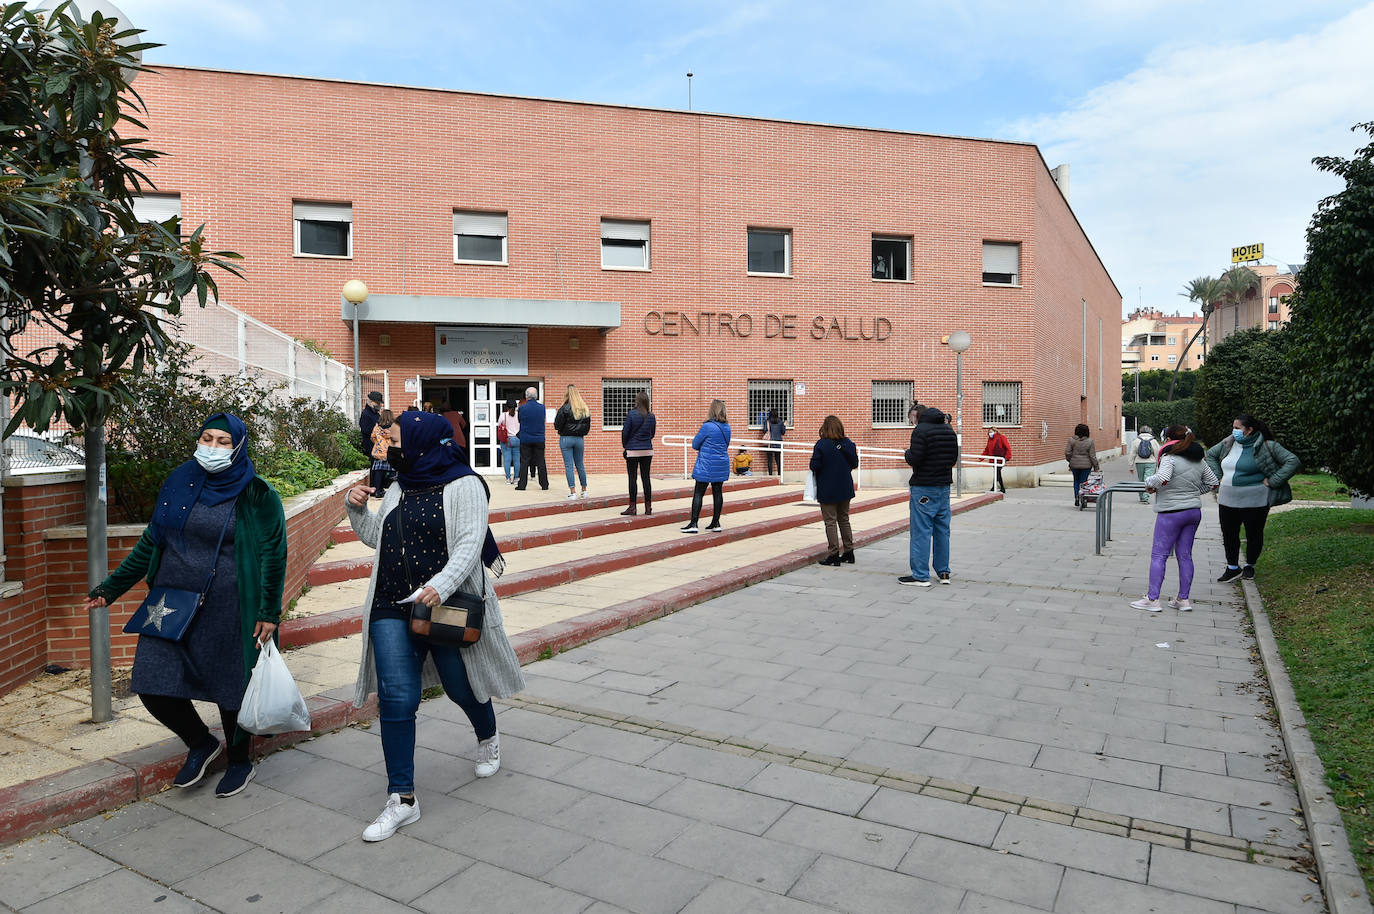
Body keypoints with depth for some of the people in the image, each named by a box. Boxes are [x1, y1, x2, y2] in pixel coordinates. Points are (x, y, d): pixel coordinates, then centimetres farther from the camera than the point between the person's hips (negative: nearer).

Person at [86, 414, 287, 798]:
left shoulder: (255, 494, -6)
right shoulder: (179, 483, 7)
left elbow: (273, 553, -7)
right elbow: (150, 543, 17)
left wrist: (269, 612, -10)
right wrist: (111, 587, 16)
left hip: (225, 611, -5)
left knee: (230, 687, 6)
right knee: (154, 687, 3)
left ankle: (239, 760, 32)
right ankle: (201, 743, 31)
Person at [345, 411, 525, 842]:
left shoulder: (463, 486, -9)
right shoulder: (398, 488, 13)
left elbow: (470, 543, -19)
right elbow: (375, 537, 23)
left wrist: (441, 585, -33)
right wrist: (356, 508, 5)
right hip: (393, 609, 5)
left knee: (461, 686, 11)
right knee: (396, 699, -3)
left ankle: (488, 739, 45)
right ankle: (401, 799, 5)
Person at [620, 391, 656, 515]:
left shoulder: (631, 414, -11)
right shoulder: (652, 417, 2)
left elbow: (625, 432, -6)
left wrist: (625, 445, 8)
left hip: (633, 450, -4)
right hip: (648, 450, 4)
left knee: (632, 478, 1)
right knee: (645, 477, 8)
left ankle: (632, 507, 2)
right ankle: (648, 507, 10)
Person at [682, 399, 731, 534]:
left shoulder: (707, 426, -15)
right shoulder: (727, 427, 5)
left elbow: (695, 445, -7)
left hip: (706, 466, -6)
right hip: (722, 465, 6)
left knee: (698, 493, -2)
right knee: (718, 492, 10)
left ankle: (693, 523, -3)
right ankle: (716, 523, 14)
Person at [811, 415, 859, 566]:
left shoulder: (821, 445, -17)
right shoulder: (848, 444, -2)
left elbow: (814, 467, -17)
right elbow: (855, 464, 4)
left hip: (827, 491, -5)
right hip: (845, 489, 5)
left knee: (830, 522, 2)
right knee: (844, 520, 17)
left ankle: (834, 555, 3)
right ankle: (848, 552, 21)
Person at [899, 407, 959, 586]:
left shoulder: (921, 430, -12)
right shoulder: (950, 431, 11)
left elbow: (914, 459, -19)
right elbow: (954, 459, 15)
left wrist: (907, 453, 2)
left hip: (924, 487, -7)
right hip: (944, 486, 7)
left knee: (921, 531, -4)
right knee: (942, 530, 13)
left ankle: (920, 576, -2)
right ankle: (943, 572, 18)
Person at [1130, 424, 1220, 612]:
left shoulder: (1169, 458, -14)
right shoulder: (1198, 461, 9)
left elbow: (1162, 478, -29)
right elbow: (1213, 483, 17)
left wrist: (1149, 482, -10)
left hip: (1171, 512, -7)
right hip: (1194, 511, 7)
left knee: (1159, 555, -2)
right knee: (1185, 555, 12)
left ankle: (1152, 599, -3)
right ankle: (1184, 599, 16)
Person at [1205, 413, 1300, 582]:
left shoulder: (1266, 447, -11)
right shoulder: (1228, 443, 6)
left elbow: (1293, 461, -13)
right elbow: (1211, 454, 24)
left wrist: (1272, 481, -15)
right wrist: (1217, 476, 13)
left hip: (1254, 502, -5)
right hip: (1227, 500, 5)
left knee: (1254, 535, 10)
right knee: (1229, 535, 10)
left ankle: (1249, 566, 29)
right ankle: (1232, 568, 24)